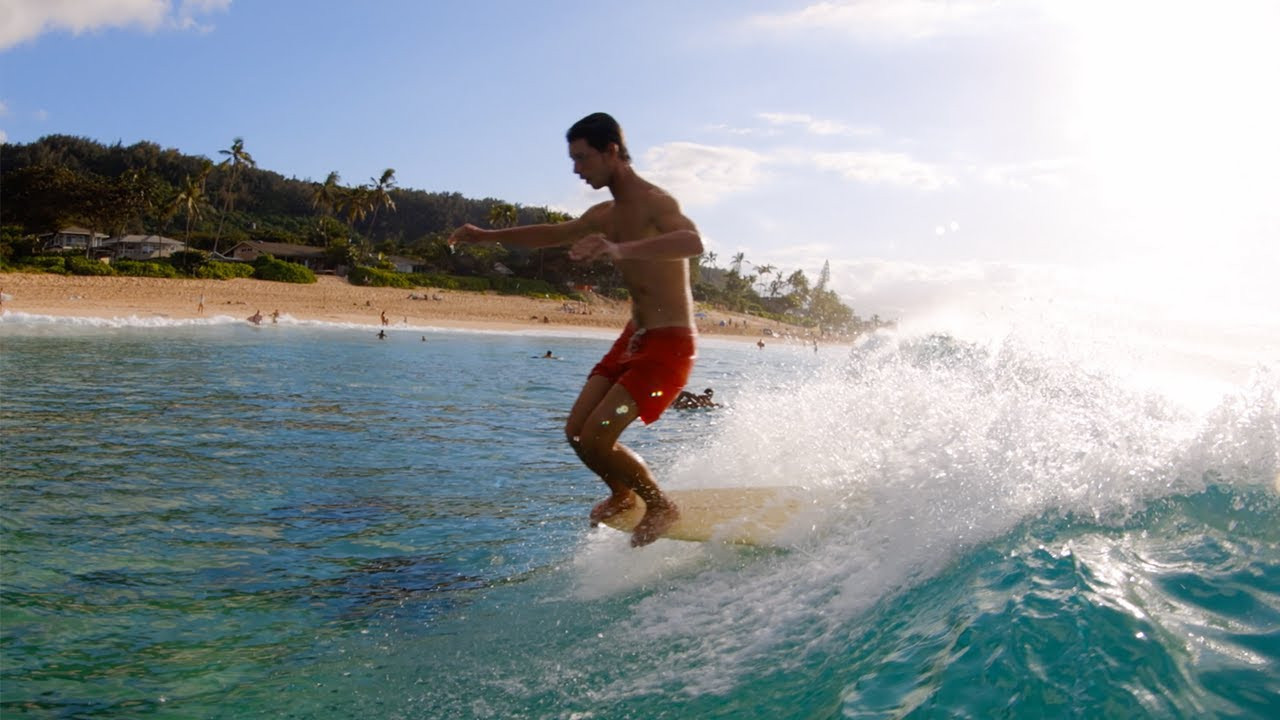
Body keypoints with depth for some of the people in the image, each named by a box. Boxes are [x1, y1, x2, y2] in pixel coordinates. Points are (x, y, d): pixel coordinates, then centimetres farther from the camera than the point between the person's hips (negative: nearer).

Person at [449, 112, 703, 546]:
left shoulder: (654, 202, -16)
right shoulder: (606, 215, 11)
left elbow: (693, 242, -39)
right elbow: (551, 235, 29)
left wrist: (622, 250, -54)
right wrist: (488, 236, 25)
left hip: (669, 345, -8)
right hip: (633, 337, 9)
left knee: (596, 438, -14)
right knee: (577, 432, 5)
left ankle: (662, 508, 8)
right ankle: (621, 496, 31)